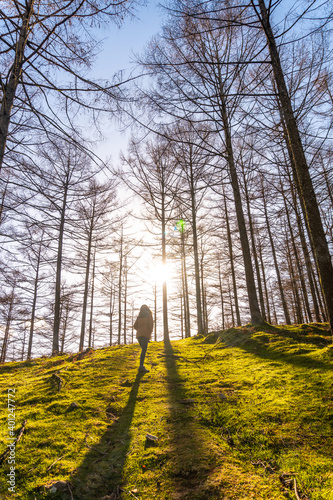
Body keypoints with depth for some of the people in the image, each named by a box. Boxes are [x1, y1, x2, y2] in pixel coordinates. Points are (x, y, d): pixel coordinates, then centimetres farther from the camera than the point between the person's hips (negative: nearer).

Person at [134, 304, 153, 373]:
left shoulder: (139, 316, 18)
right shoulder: (149, 315, 5)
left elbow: (135, 326, 11)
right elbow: (150, 324, -8)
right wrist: (150, 332, 6)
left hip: (139, 334, 5)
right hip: (146, 334, -5)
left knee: (143, 349, 19)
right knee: (144, 350, -13)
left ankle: (142, 365, 12)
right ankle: (141, 366, -24)